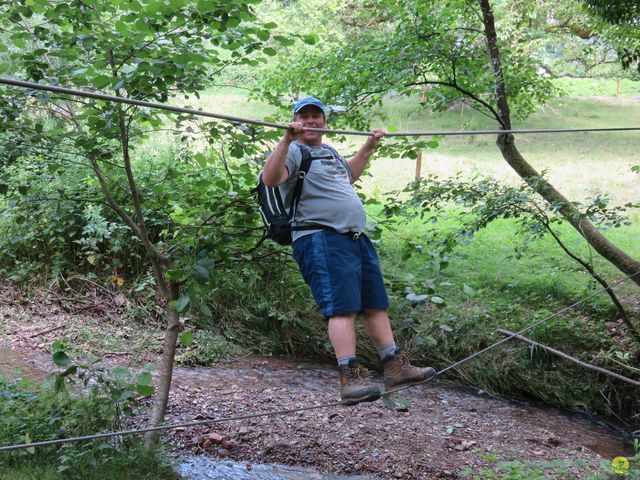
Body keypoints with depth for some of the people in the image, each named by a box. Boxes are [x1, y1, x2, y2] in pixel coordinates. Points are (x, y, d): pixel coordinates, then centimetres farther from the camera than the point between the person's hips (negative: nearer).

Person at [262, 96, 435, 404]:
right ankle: (350, 378, -18)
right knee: (343, 306, -17)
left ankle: (394, 367, 17)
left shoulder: (330, 151, 25)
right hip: (321, 239, -9)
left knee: (376, 304, 10)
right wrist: (287, 139, -31)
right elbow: (271, 179, -23)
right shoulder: (294, 151, -3)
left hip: (357, 238, 9)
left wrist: (368, 147, 44)